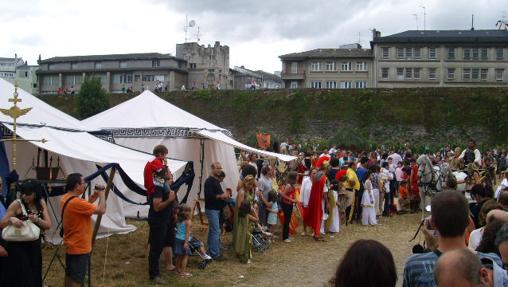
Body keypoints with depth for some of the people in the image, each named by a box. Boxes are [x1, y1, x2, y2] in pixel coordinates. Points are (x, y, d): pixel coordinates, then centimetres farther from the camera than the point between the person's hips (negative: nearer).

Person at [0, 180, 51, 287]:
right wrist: (11, 219, -29)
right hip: (18, 247, -4)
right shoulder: (16, 204, -11)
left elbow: (48, 225, -3)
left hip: (35, 247, 4)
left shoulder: (41, 203, 2)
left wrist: (37, 220, -21)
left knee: (34, 278, 9)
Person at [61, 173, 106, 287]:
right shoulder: (76, 202, -27)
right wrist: (102, 194, -9)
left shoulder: (65, 199, 3)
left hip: (71, 245, 9)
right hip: (80, 247, -9)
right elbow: (101, 210, -24)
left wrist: (90, 201, 2)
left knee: (70, 275, 18)